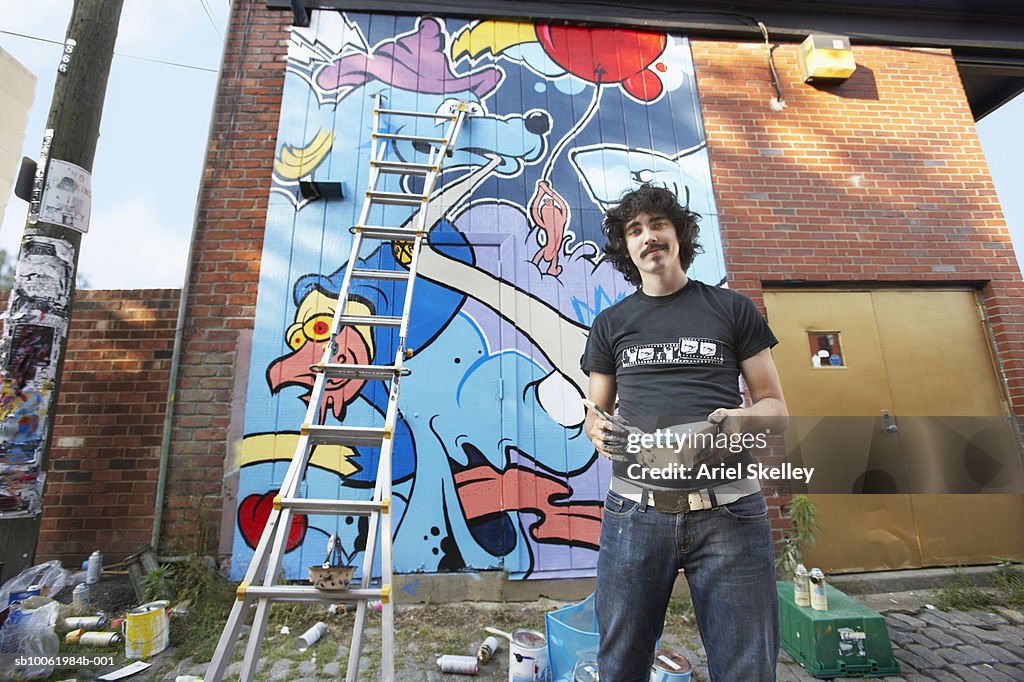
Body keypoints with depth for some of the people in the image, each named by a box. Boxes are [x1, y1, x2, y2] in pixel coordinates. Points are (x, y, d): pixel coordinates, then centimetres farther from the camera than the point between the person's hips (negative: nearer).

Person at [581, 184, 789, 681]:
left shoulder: (732, 309, 10)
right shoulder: (610, 324, 13)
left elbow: (776, 407, 10)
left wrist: (742, 420, -13)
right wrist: (599, 430, -9)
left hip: (728, 513, 0)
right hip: (635, 510, 1)